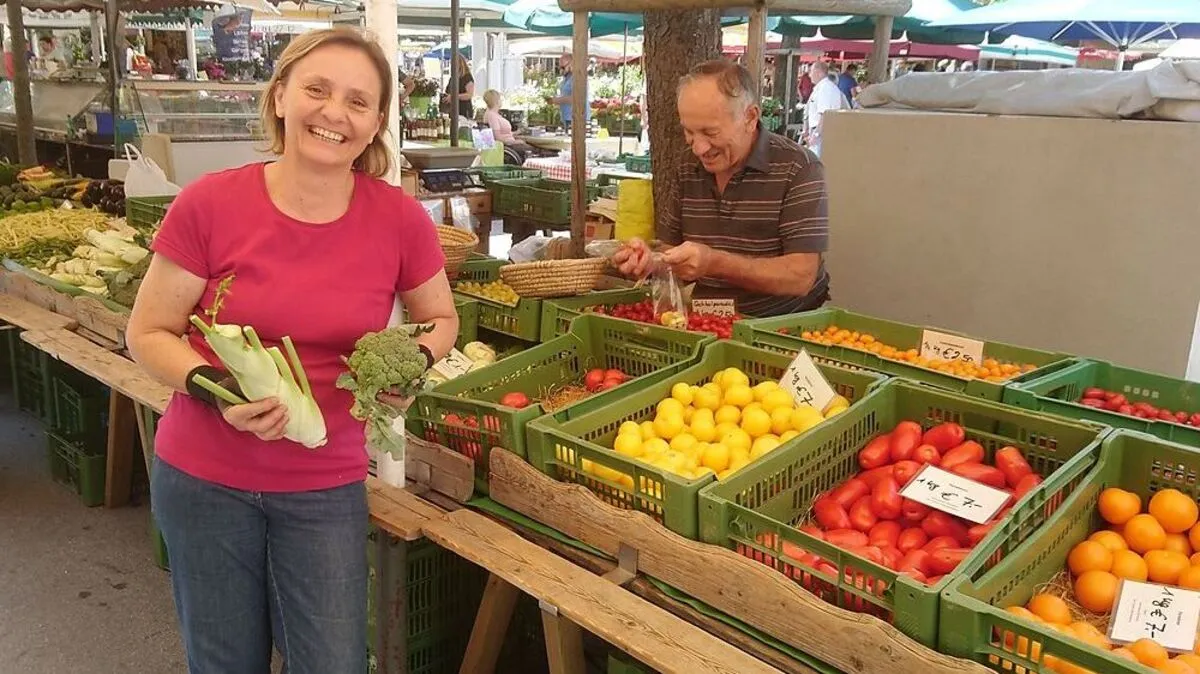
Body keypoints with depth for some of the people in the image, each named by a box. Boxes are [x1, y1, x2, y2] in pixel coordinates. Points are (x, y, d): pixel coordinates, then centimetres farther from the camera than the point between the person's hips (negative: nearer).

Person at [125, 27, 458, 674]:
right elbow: (148, 333, -4)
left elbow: (440, 319, 7)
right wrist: (213, 388, -22)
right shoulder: (209, 204, -14)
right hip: (202, 479, 0)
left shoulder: (400, 219, -11)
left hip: (325, 488, 0)